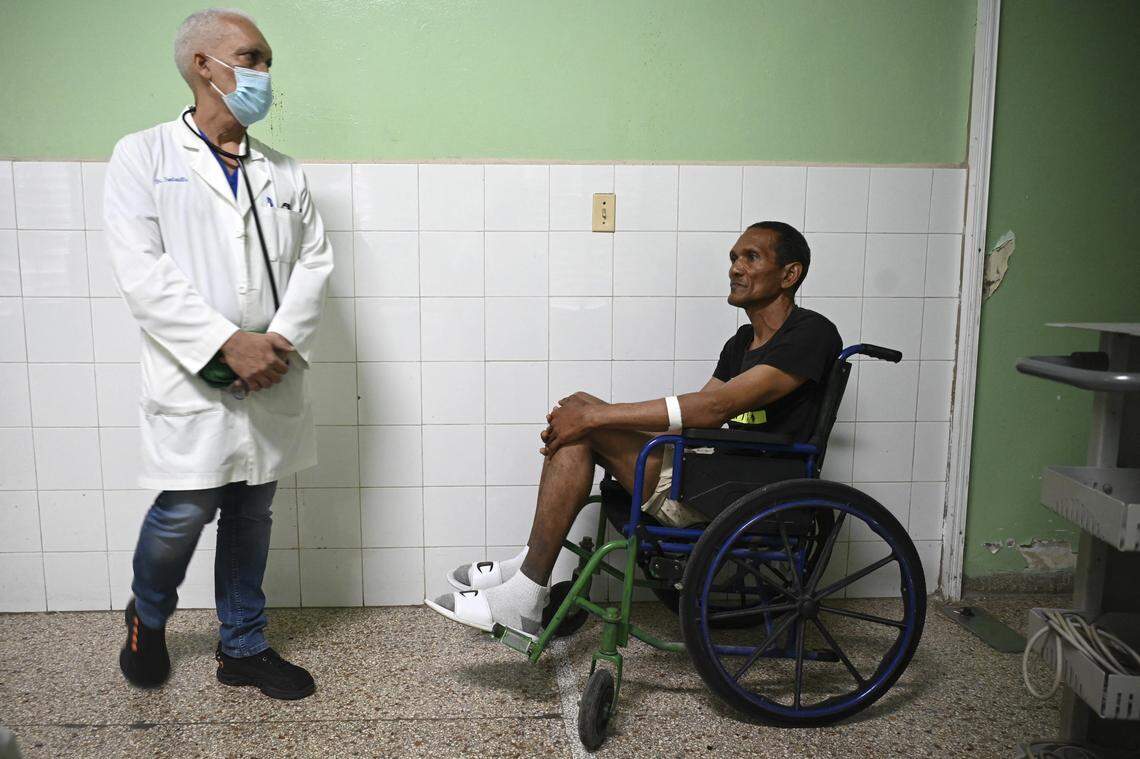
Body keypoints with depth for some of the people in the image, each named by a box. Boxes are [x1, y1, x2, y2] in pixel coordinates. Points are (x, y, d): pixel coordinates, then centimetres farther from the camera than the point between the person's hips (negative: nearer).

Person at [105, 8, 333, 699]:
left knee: (252, 518, 12)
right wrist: (230, 343, -19)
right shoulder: (145, 157, 1)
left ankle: (244, 647, 30)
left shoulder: (282, 172, 13)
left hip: (270, 383, 4)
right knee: (182, 515, -1)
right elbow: (142, 271, -10)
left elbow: (315, 260, 5)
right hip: (192, 383, -4)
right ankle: (147, 622, 32)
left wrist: (283, 341, -11)